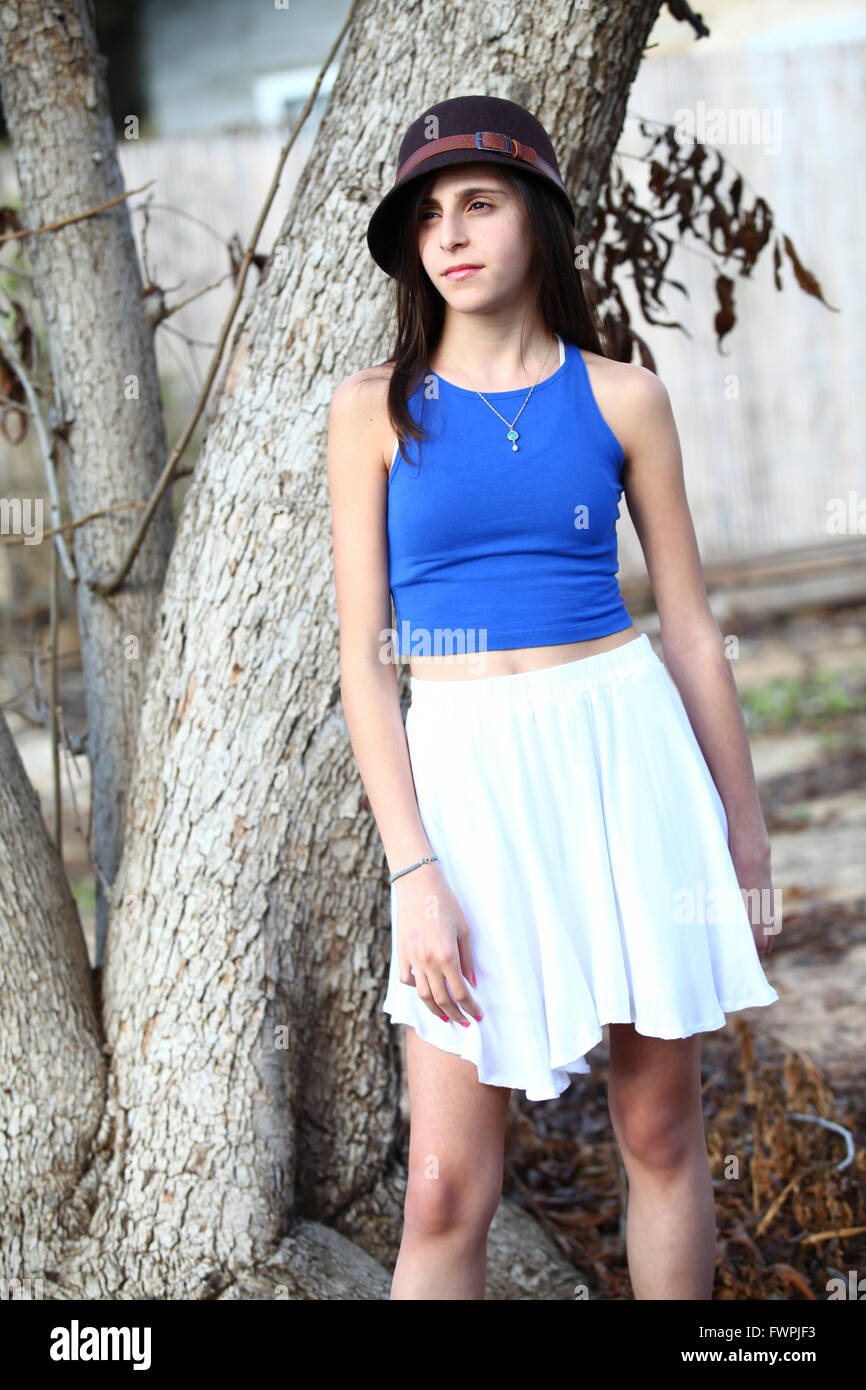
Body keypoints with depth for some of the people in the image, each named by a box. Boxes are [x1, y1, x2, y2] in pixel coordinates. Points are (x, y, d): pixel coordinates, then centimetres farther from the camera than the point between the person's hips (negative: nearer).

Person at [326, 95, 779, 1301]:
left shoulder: (621, 397, 4)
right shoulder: (376, 409, 2)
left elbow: (690, 628, 8)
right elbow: (364, 654, -2)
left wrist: (748, 837, 10)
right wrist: (415, 874, -10)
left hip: (628, 750, 1)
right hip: (465, 774, -1)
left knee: (661, 1131, 10)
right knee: (447, 1187, -2)